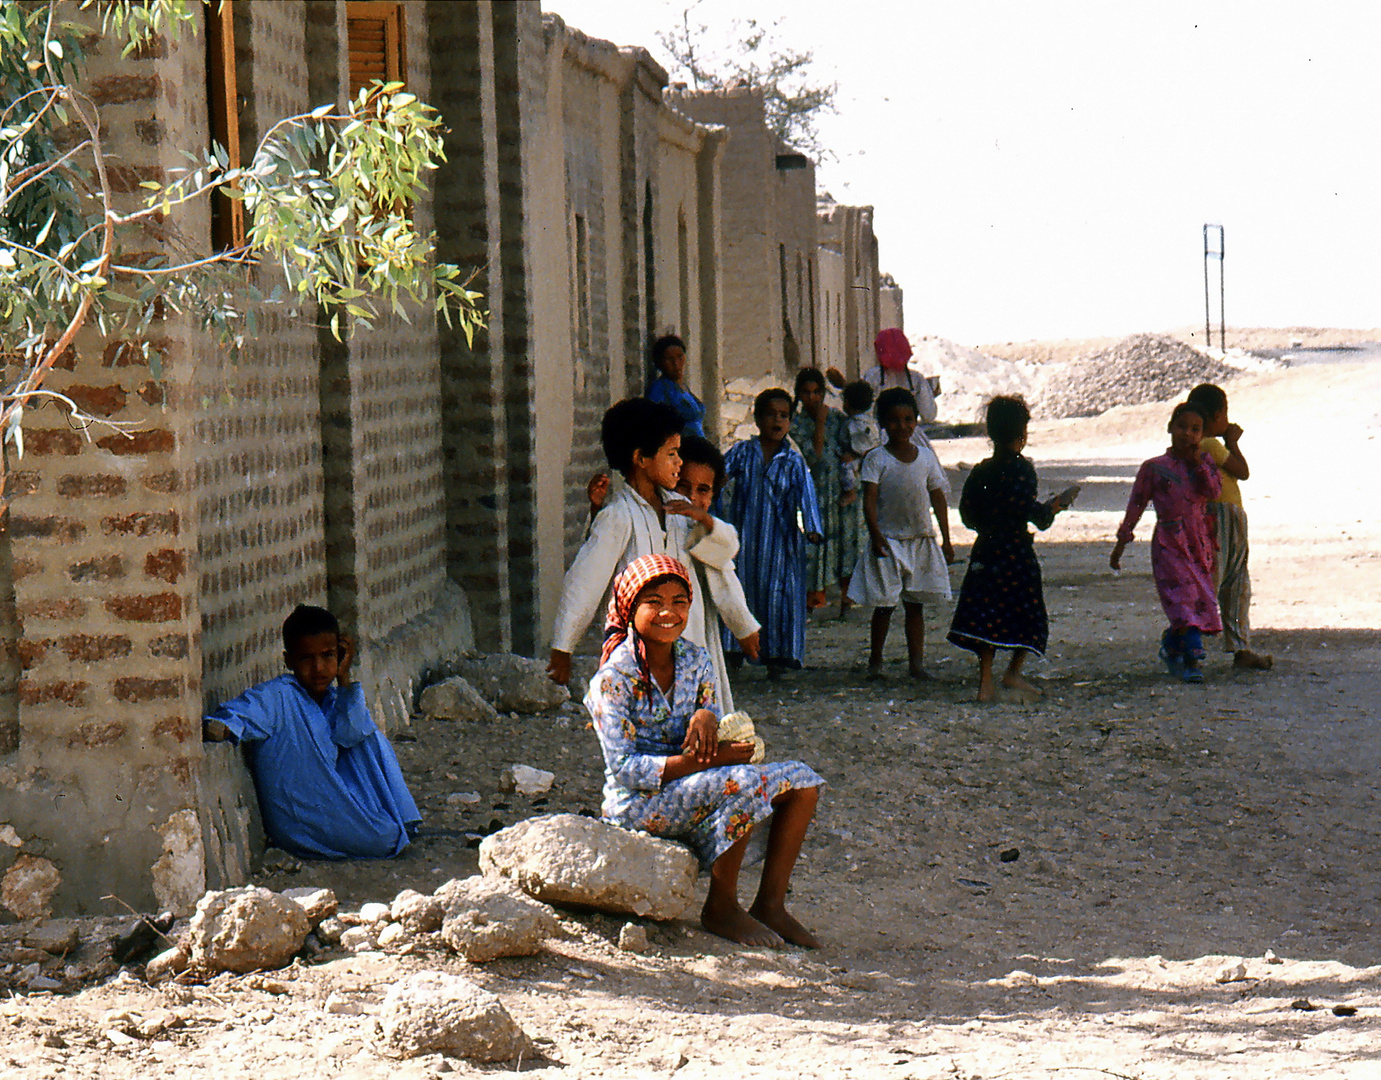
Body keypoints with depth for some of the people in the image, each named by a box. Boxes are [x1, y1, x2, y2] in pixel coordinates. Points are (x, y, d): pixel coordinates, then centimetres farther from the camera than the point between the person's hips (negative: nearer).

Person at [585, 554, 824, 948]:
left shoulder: (695, 660, 6)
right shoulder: (614, 678, -15)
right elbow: (624, 768, -20)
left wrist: (707, 716, -17)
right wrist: (703, 760, -28)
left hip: (690, 792, 8)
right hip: (638, 804, -7)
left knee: (802, 781, -6)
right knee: (745, 782, -31)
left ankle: (771, 905, -3)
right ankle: (721, 908, -15)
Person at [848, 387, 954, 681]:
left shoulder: (926, 456, 7)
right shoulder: (876, 459, -4)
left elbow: (938, 498, 11)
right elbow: (870, 499, -11)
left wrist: (946, 539, 9)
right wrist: (875, 535, -24)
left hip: (921, 540, 3)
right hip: (888, 540, -3)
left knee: (915, 603, 6)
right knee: (884, 604, 0)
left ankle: (916, 661, 10)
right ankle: (875, 661, 11)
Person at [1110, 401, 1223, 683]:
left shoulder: (1205, 461, 9)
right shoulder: (1154, 468, 0)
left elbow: (1215, 492, -6)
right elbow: (1136, 505, 5)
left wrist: (1199, 463, -12)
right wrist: (1121, 543, 5)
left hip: (1200, 542, 4)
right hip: (1169, 542, -4)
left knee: (1201, 598, 4)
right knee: (1184, 597, -13)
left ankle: (1170, 646, 23)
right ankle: (1192, 661, -6)